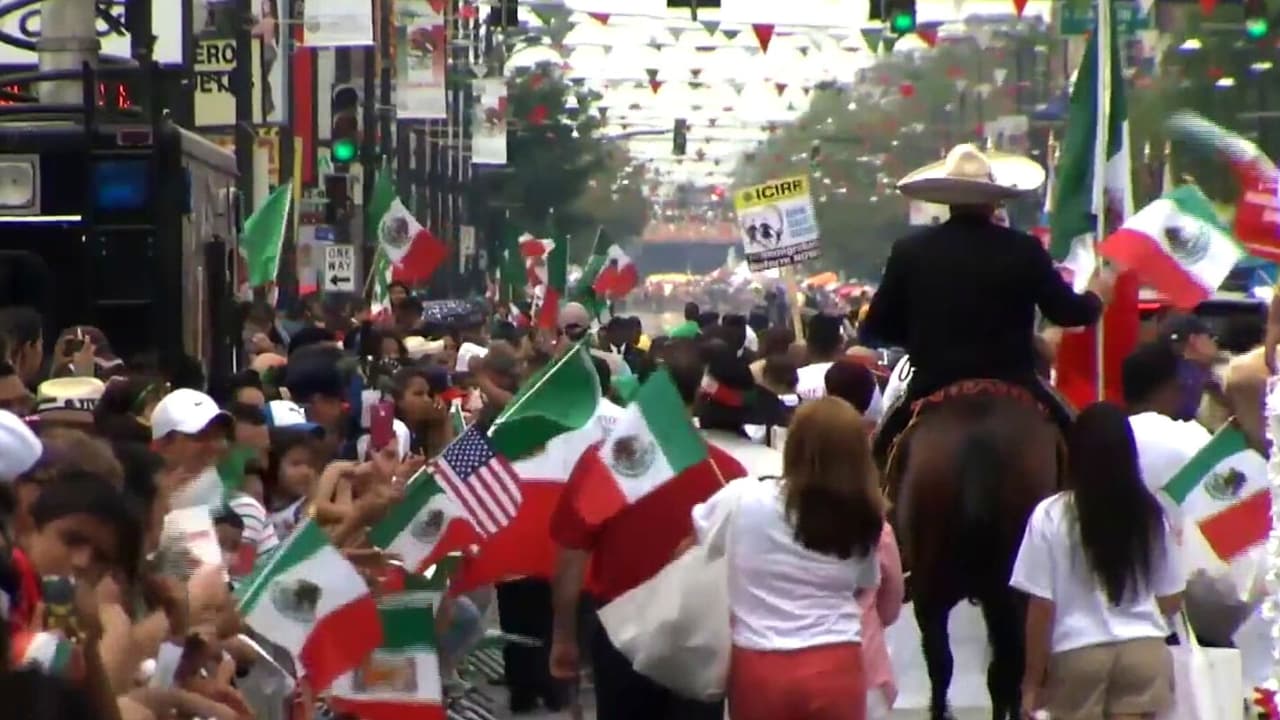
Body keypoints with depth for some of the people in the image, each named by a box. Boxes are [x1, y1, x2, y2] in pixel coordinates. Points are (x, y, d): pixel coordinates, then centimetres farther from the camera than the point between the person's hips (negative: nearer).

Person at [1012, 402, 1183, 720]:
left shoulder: (1051, 516, -6)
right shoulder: (1149, 514, 4)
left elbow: (1042, 607, -6)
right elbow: (1171, 600, 12)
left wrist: (1032, 681, 1)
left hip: (1078, 654, -2)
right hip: (1144, 650, 2)